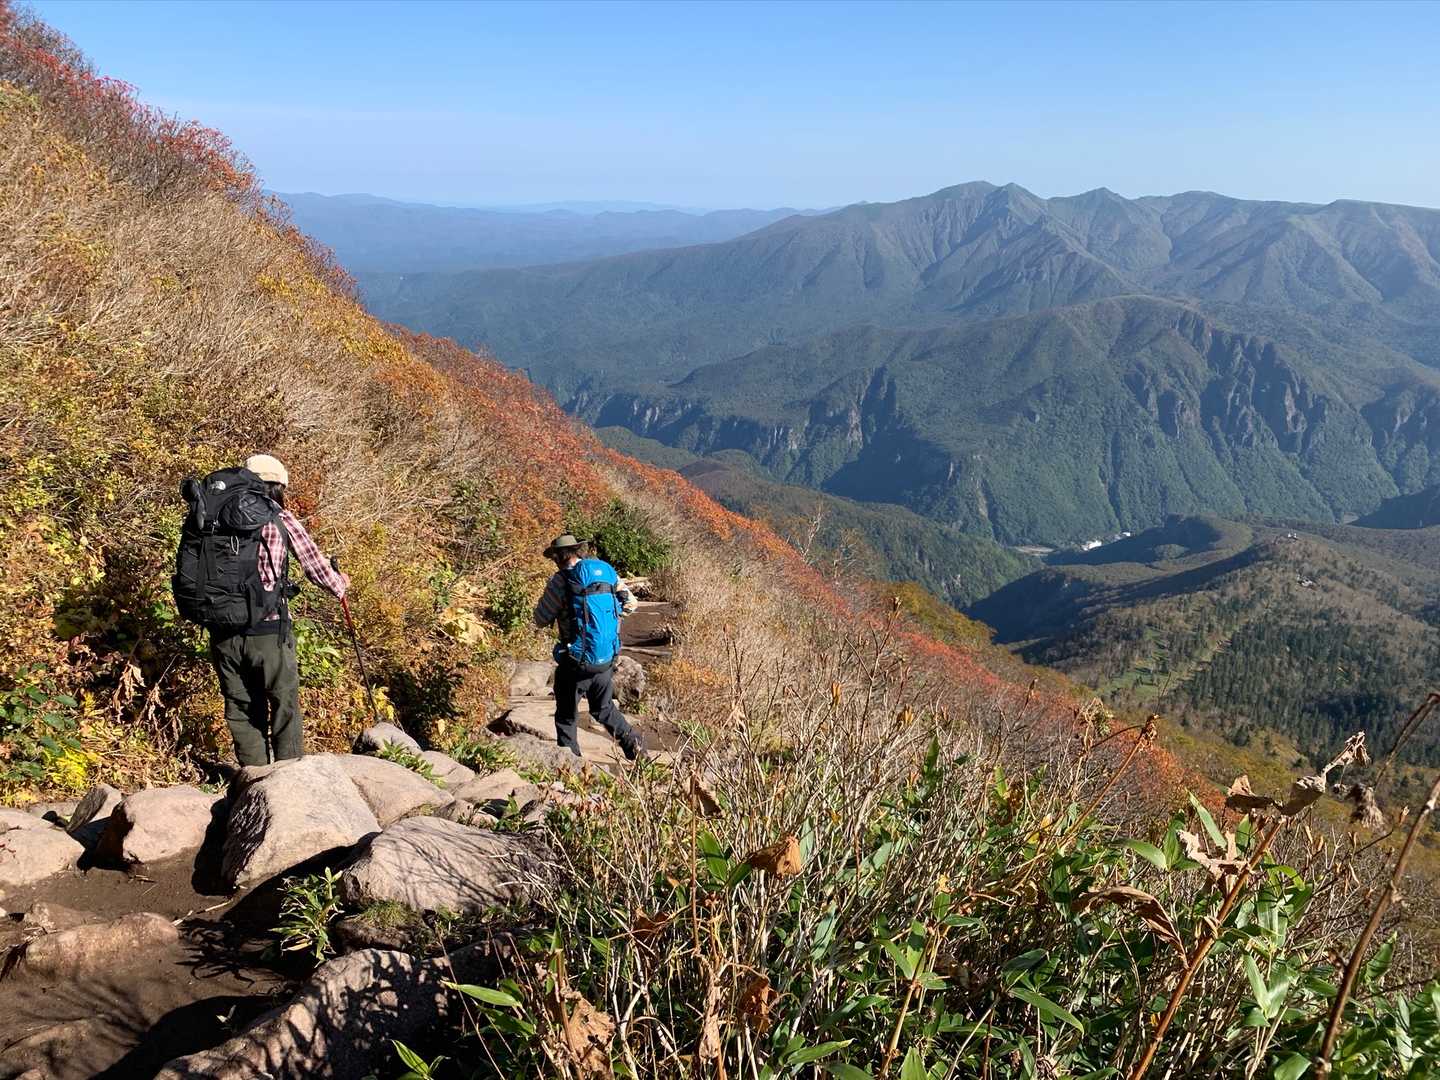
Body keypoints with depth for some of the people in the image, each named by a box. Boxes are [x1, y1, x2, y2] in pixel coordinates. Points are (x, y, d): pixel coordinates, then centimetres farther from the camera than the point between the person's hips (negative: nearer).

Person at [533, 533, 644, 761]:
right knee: (604, 708, 24)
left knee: (566, 717, 11)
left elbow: (541, 620, -4)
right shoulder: (607, 571, 3)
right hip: (607, 660, 5)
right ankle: (633, 744, 14)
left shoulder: (561, 581, -12)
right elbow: (630, 603, 11)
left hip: (576, 663, -5)